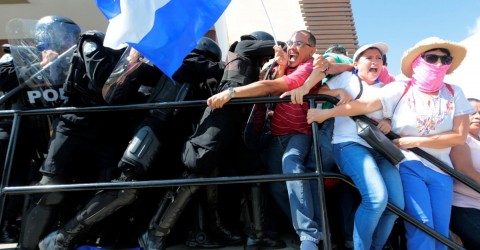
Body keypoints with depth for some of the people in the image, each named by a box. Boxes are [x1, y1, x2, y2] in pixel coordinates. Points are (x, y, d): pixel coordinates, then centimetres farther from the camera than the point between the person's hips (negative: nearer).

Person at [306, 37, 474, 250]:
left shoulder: (454, 93, 2)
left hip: (440, 169, 4)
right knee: (422, 224, -13)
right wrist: (326, 113, -30)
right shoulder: (400, 90, -6)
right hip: (409, 165, -3)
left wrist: (416, 141, -13)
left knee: (441, 231, 4)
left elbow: (460, 136, -4)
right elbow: (365, 105, -19)